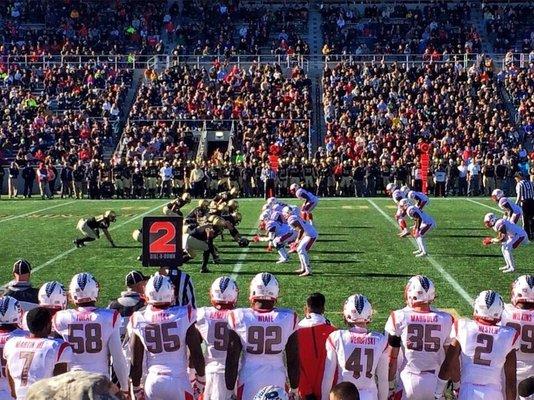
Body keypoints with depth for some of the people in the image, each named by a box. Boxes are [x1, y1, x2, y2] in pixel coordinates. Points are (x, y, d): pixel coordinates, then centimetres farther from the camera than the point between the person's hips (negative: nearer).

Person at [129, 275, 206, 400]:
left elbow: (136, 362, 3)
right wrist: (201, 379, 12)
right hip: (178, 380, -2)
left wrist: (136, 389, 17)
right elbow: (197, 355, -4)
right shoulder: (183, 316, -9)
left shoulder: (139, 320, -4)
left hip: (153, 381, 2)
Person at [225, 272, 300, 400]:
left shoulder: (239, 318, -8)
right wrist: (293, 388, 14)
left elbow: (232, 360, -4)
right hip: (277, 380, 1)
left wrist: (230, 390, 7)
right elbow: (293, 360, 2)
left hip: (249, 380, -1)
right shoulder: (288, 318, -6)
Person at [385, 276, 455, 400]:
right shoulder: (445, 319, -3)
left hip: (409, 380, -2)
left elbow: (392, 357, -3)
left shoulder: (399, 318, -8)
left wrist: (390, 386, 7)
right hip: (437, 380, 2)